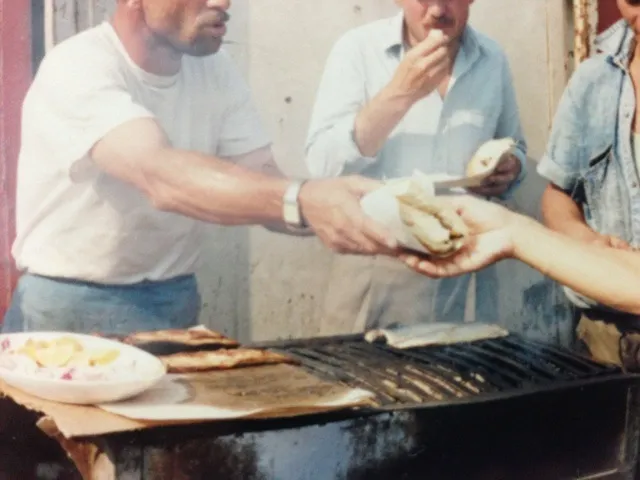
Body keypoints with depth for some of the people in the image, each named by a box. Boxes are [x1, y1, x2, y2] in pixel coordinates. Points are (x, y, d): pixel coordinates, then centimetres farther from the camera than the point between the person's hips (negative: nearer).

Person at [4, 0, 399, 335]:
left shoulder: (216, 69, -1)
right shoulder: (77, 68, -20)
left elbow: (262, 182, -8)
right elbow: (162, 178, -35)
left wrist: (361, 212, -26)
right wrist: (302, 200, -48)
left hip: (177, 302, 5)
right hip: (72, 309, -4)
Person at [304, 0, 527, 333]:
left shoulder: (492, 60, 4)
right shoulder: (358, 49, -6)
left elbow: (515, 147, 18)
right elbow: (323, 166, -15)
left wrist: (509, 168, -4)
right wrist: (398, 94, -24)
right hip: (376, 268, -3)